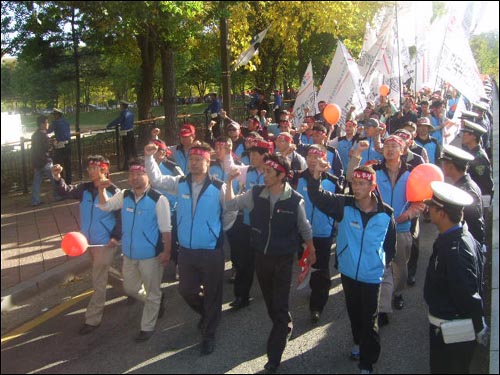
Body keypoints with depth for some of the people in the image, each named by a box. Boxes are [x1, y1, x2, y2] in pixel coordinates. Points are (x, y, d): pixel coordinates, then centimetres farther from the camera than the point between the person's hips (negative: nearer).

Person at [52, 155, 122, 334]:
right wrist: (57, 179, -26)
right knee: (99, 276, 24)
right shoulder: (85, 188, 2)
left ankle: (93, 318, 9)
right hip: (89, 240, 6)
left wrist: (116, 236, -19)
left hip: (105, 242, -6)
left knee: (98, 280, 0)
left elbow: (121, 216, -11)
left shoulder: (113, 191, -14)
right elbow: (66, 192, -8)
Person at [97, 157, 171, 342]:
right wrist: (102, 189, -4)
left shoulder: (158, 199, -17)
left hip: (151, 255, -6)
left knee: (152, 293, 10)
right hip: (129, 253, 7)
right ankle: (158, 301, 47)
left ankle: (147, 327, 29)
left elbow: (165, 229, -14)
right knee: (130, 288, 23)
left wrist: (167, 251, -15)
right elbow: (105, 206, 14)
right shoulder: (124, 195, 1)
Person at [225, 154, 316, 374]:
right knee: (270, 300, 21)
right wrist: (229, 182, -10)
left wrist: (311, 252, 11)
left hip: (284, 259, -4)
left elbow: (304, 228, 0)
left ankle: (274, 357, 10)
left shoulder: (295, 200, -14)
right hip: (261, 256, 4)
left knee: (280, 305, 0)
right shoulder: (255, 194, -7)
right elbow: (231, 206, 3)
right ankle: (285, 327, 50)